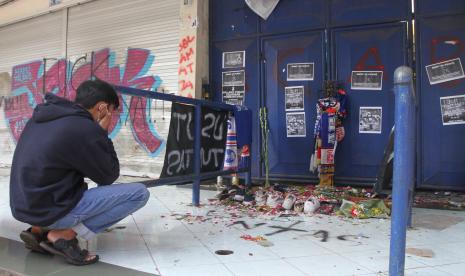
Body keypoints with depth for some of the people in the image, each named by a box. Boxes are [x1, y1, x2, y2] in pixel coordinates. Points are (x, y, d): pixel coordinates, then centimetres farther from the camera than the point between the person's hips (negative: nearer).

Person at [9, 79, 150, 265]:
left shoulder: (42, 117, 6)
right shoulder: (84, 128, -19)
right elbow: (109, 176, -7)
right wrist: (103, 133, -1)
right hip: (52, 209, -9)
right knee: (139, 193, -8)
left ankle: (40, 229, 15)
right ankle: (63, 235, -5)